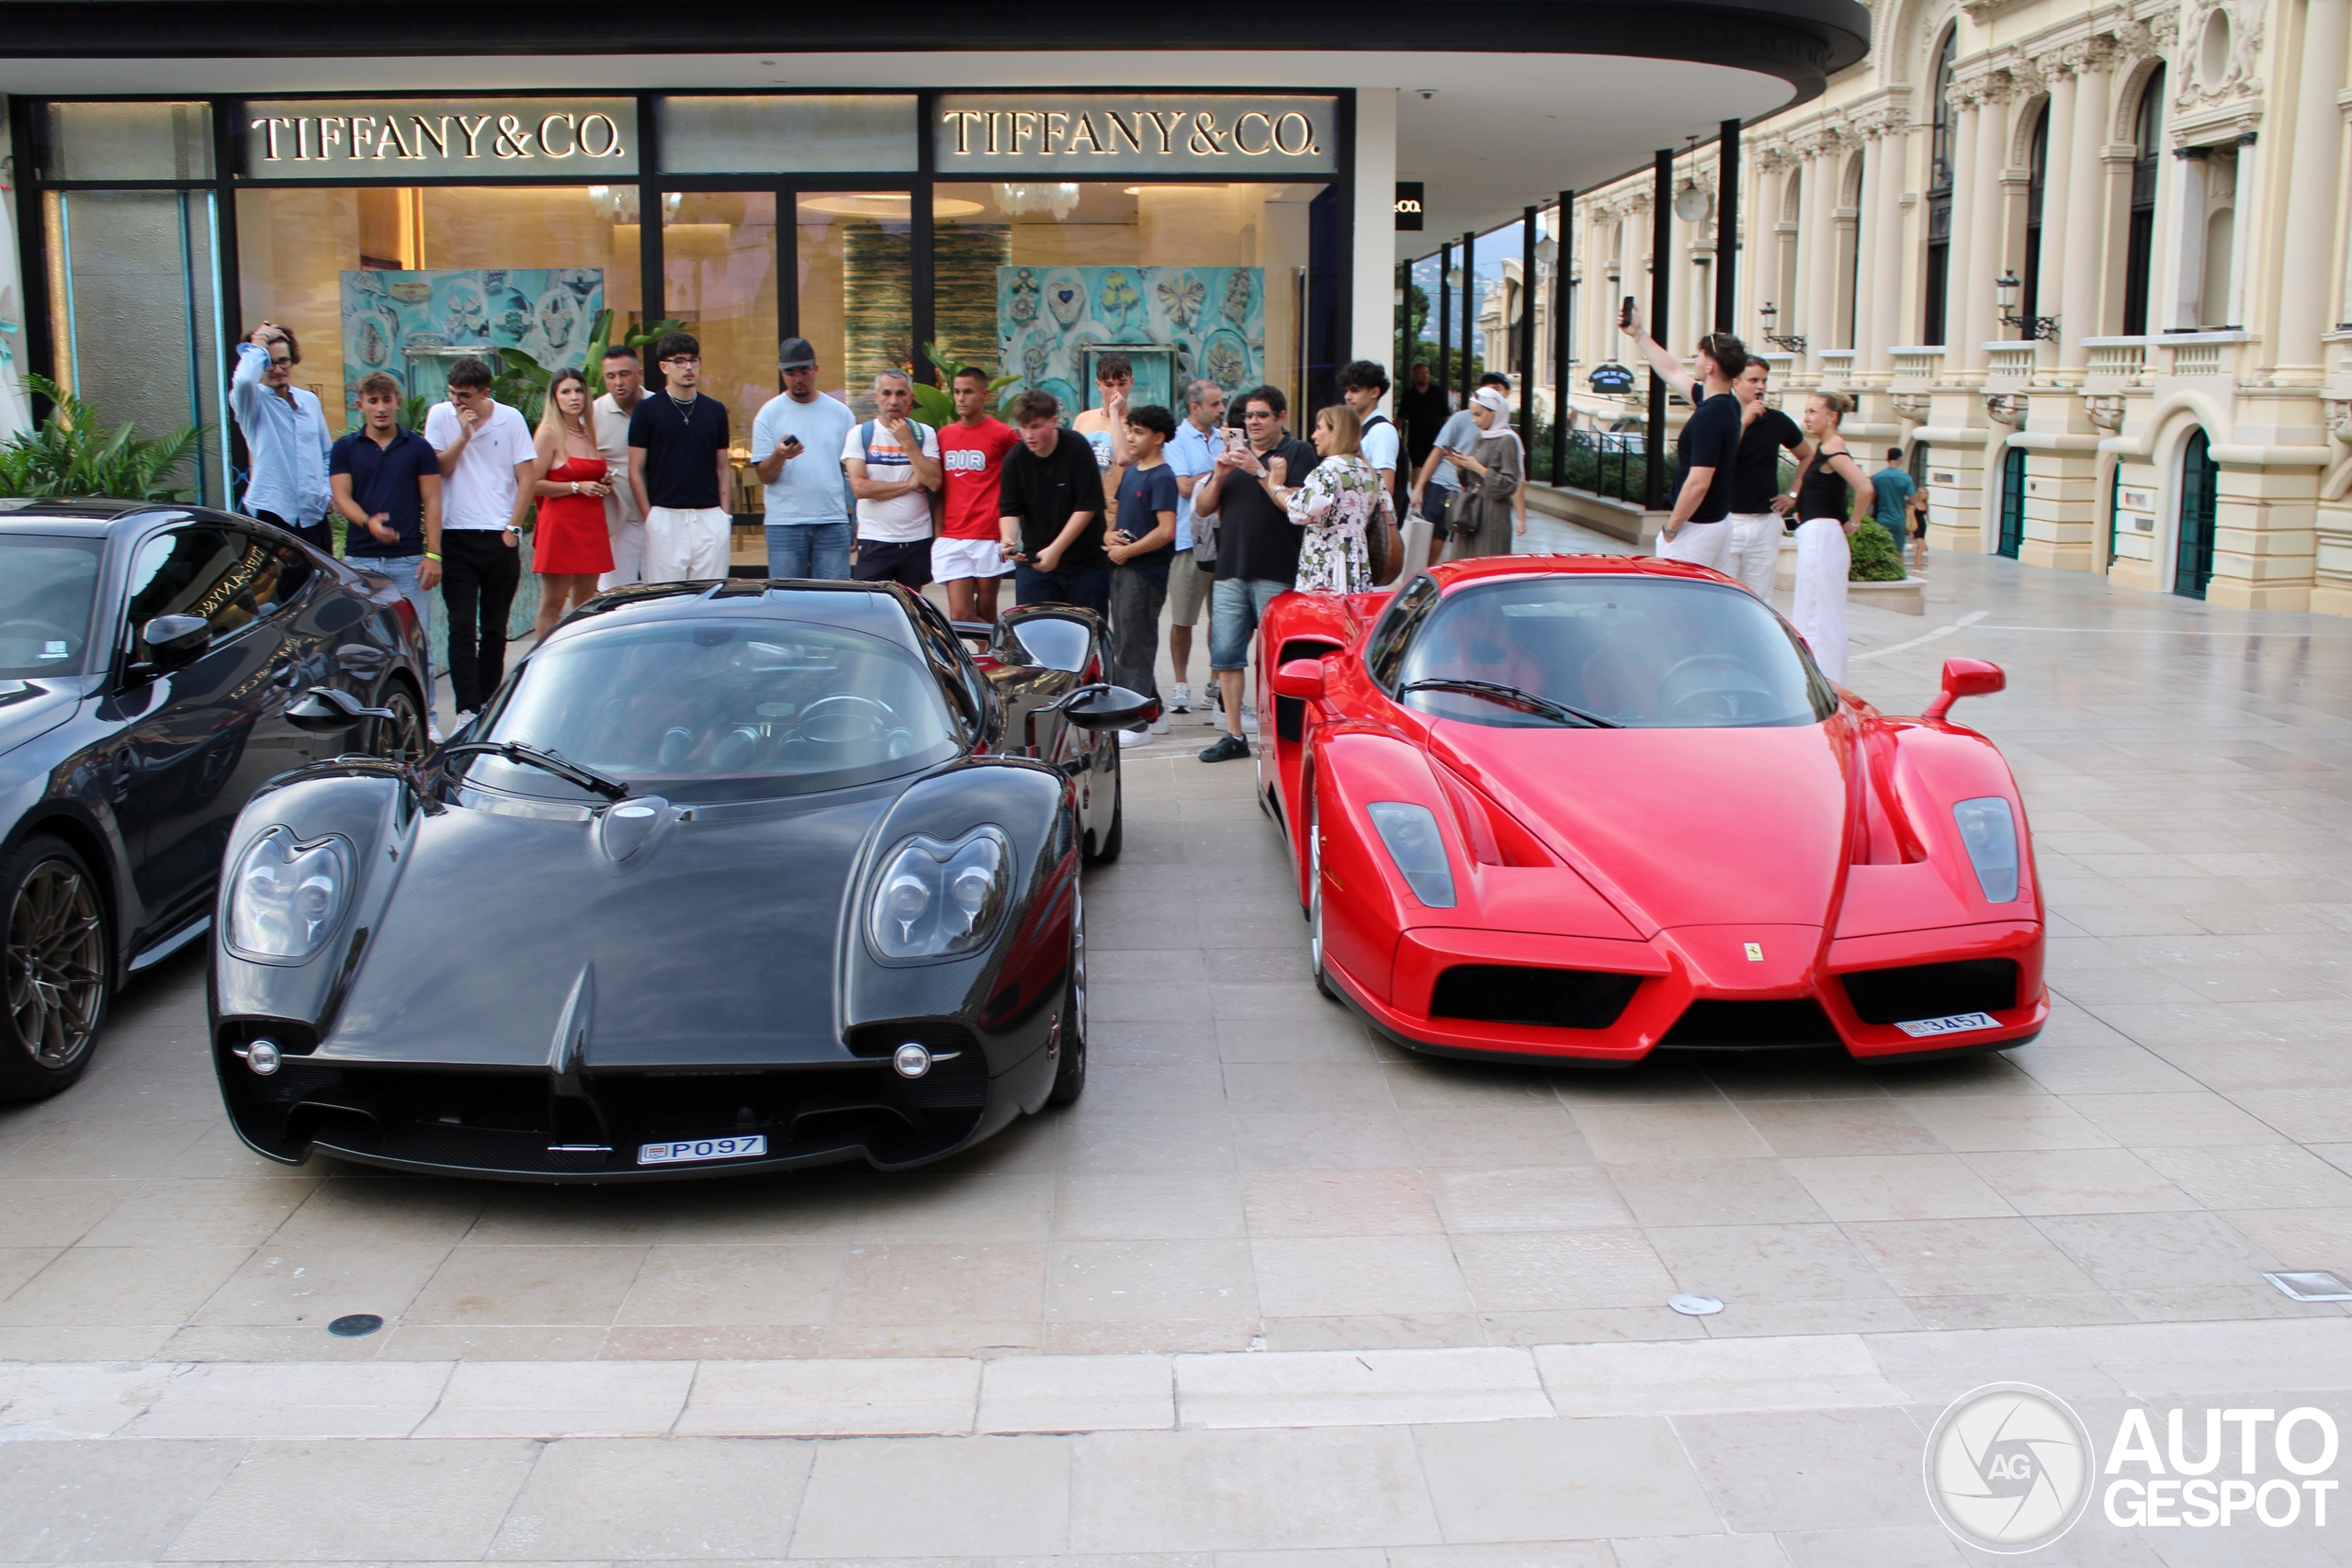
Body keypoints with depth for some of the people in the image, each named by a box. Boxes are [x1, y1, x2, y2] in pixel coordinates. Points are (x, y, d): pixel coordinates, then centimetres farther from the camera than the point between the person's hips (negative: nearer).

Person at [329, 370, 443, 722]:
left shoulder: (418, 448, 6)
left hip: (409, 559, -1)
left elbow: (431, 502, 4)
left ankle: (423, 718, 8)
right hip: (360, 558, 1)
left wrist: (433, 554, -5)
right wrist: (368, 522, -21)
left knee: (417, 640, 1)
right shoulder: (345, 449, 8)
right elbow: (341, 497, 0)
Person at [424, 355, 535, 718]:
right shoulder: (440, 416, 3)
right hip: (457, 537, 0)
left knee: (495, 629, 8)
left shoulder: (510, 419, 1)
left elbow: (527, 476, 2)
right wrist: (463, 436, -13)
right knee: (462, 628, -6)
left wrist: (512, 528, -4)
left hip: (500, 538, 0)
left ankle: (489, 704, 18)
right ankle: (467, 710, -9)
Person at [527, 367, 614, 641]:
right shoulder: (549, 433, -5)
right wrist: (577, 487, -15)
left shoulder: (590, 433, 16)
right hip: (560, 523, -7)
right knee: (552, 605, -5)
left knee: (586, 604, 7)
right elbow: (533, 484, -11)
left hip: (592, 524, 7)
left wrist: (602, 485, 9)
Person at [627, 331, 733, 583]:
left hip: (710, 517, 3)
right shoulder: (647, 410, 1)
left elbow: (723, 467, 14)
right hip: (665, 516, -3)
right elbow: (636, 471, 1)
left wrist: (724, 513, 5)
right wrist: (649, 517, -5)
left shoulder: (715, 410, 11)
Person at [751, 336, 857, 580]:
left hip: (833, 522, 1)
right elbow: (764, 475, -1)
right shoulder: (769, 414, 3)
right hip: (785, 523, -1)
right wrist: (779, 455, -22)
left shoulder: (840, 412, 8)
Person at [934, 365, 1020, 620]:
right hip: (951, 537, 4)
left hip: (989, 537, -4)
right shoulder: (944, 434, 12)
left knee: (985, 615, 5)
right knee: (959, 615, -5)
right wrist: (937, 528, 10)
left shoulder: (1002, 434, -3)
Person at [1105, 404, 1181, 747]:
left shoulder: (1162, 478, -13)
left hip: (1145, 570, -9)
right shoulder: (1129, 472, 14)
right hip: (1122, 568, 9)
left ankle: (1137, 723, -1)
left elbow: (1166, 531, -22)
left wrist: (1126, 551, -16)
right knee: (1123, 645, 15)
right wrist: (1108, 535, 2)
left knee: (1134, 648, -6)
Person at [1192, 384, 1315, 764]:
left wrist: (1260, 471, -19)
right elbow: (1203, 507, 13)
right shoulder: (1236, 452, 18)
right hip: (1230, 571, 6)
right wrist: (1218, 476, -5)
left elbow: (1295, 506, -13)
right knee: (1226, 656, 3)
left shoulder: (1298, 453, 0)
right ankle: (1233, 736, 9)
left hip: (1277, 573, -6)